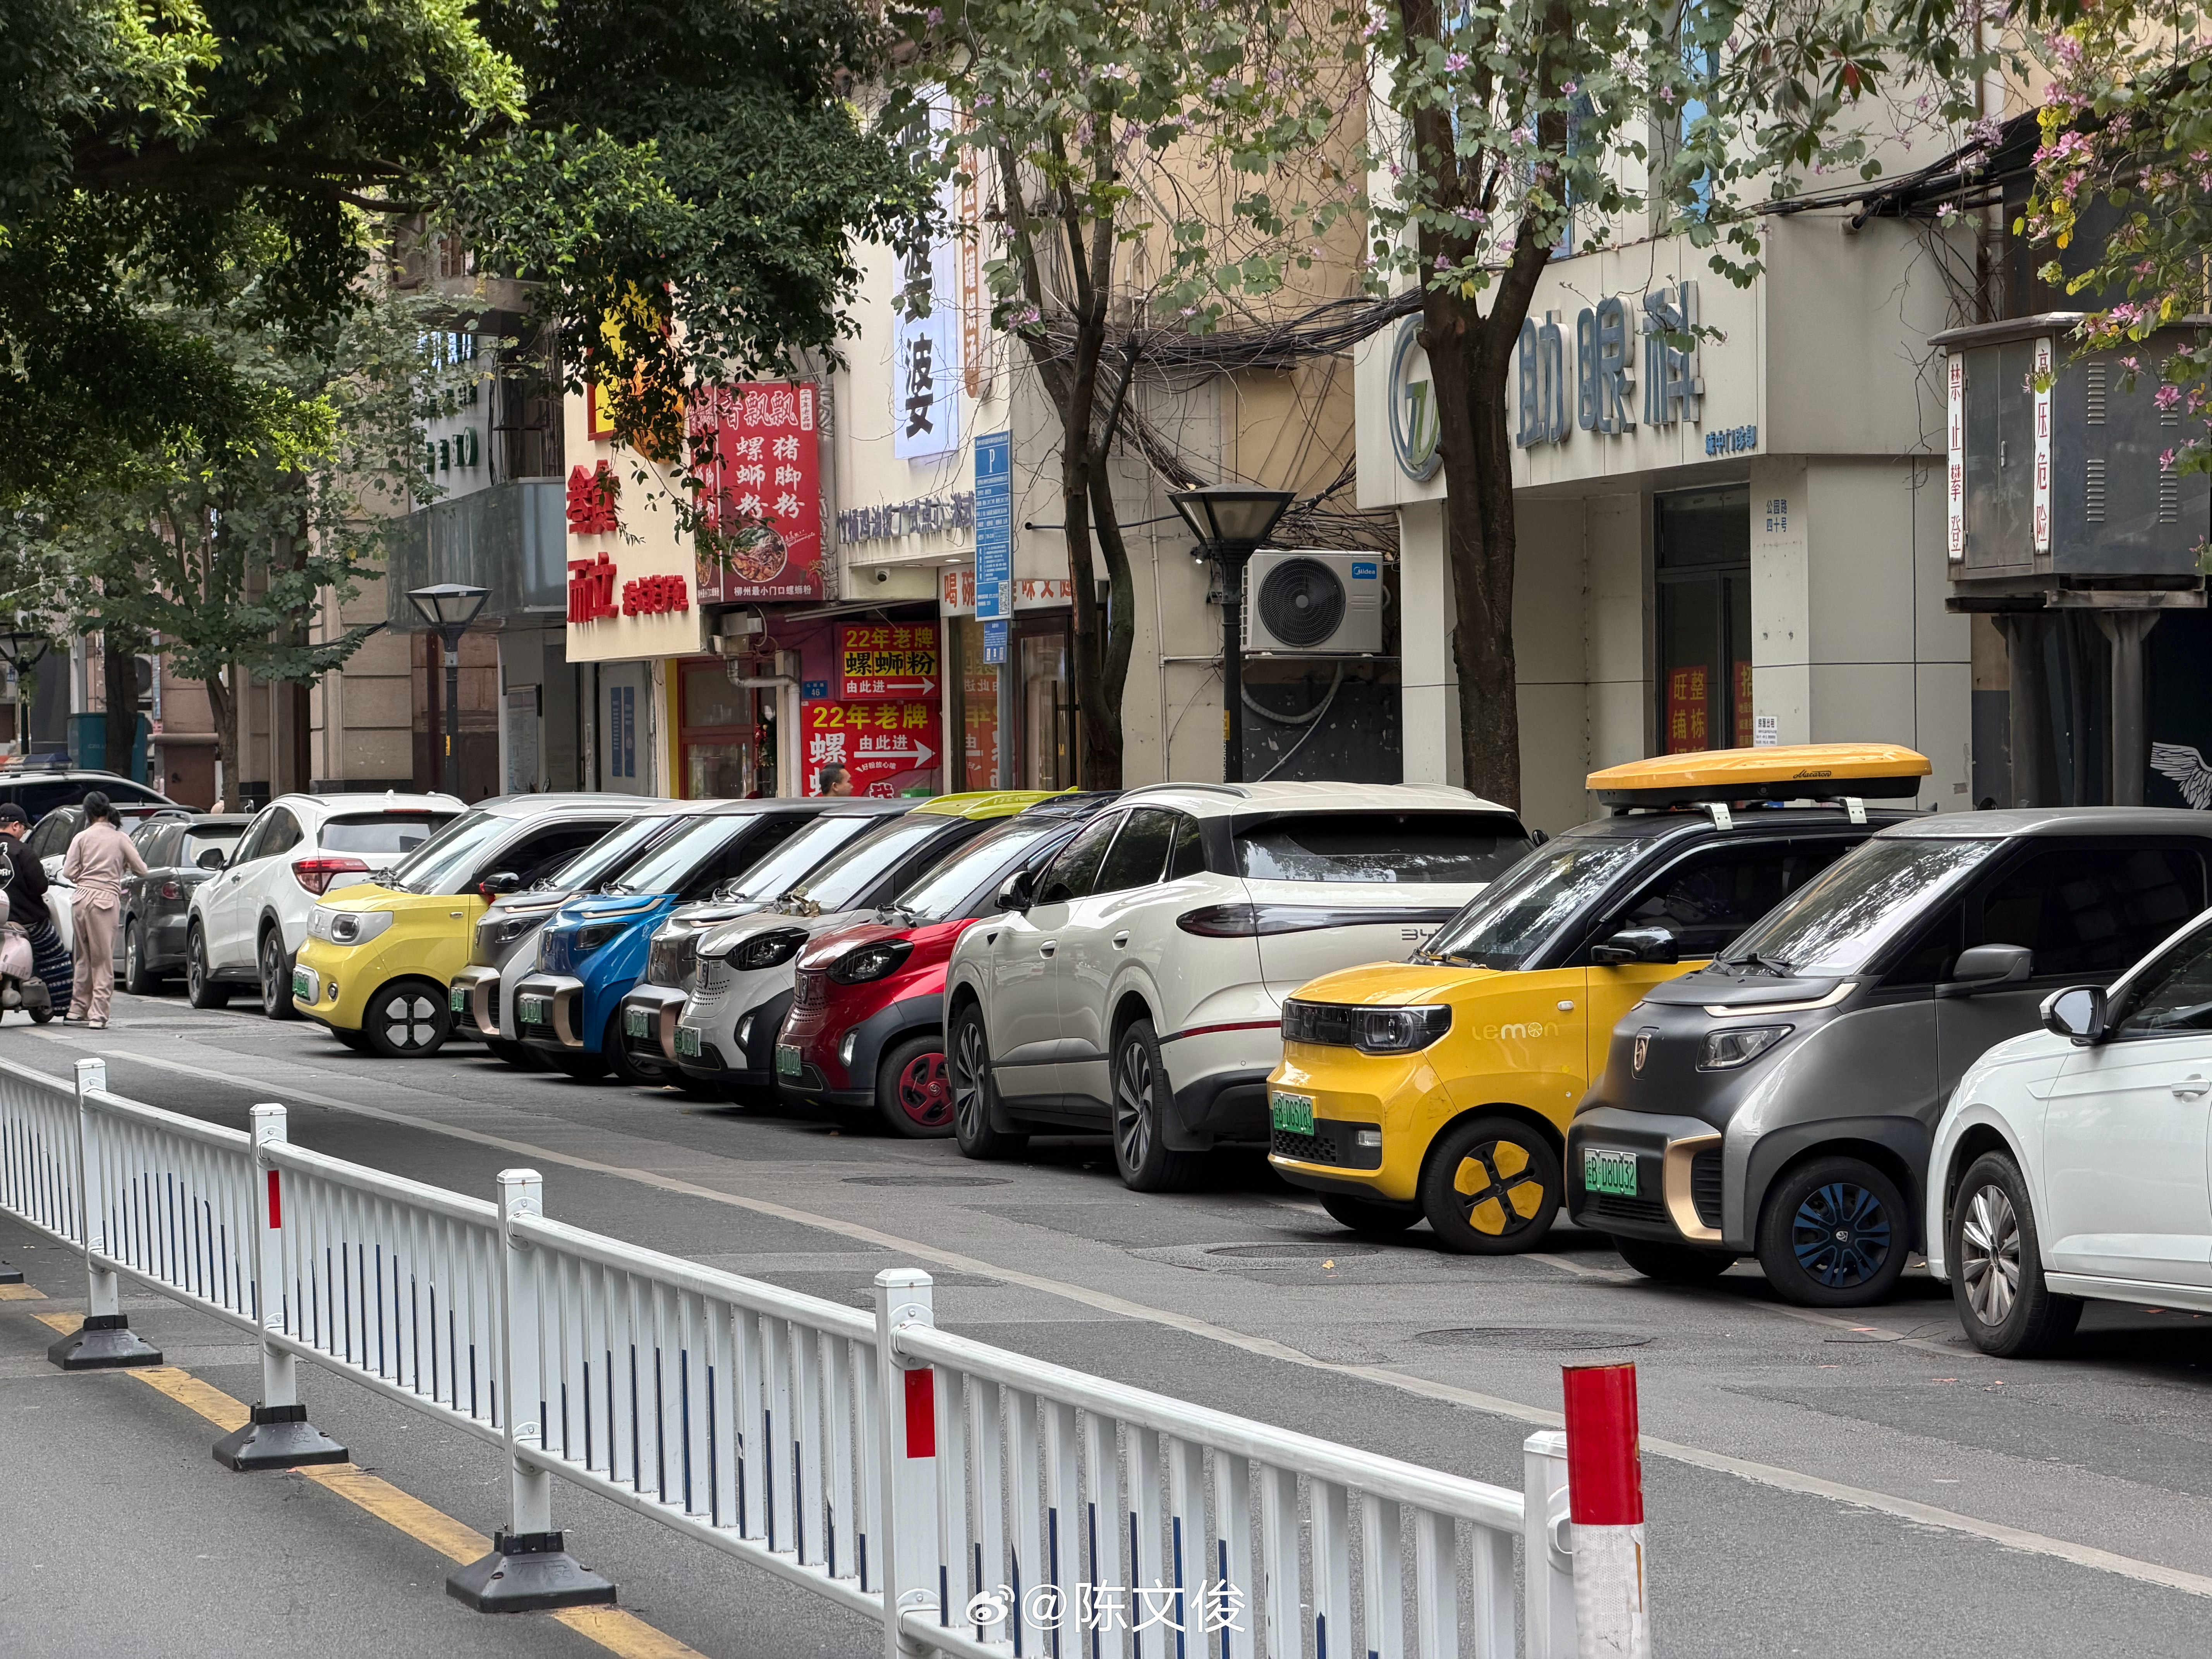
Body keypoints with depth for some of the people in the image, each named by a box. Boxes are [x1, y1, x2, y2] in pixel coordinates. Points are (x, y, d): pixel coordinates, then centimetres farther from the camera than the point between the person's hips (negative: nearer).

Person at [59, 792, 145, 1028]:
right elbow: (142, 870, 4)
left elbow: (68, 873, 1)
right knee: (103, 960, 2)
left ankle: (78, 1009, 19)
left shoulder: (83, 838, 4)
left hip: (82, 898, 2)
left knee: (84, 956, 15)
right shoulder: (120, 838, 2)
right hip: (107, 900, -2)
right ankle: (97, 1014, -2)